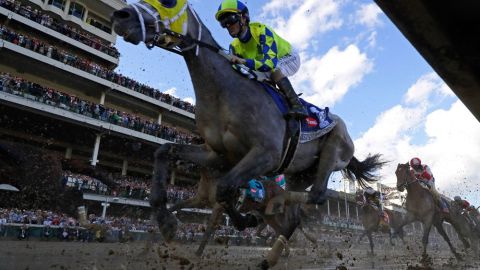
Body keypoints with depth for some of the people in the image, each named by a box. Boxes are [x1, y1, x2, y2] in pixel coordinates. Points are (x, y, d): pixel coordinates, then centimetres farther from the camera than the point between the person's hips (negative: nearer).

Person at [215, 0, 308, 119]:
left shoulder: (261, 30, -34)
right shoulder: (235, 46, -13)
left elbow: (270, 62, -48)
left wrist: (245, 62, -61)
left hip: (289, 58, -7)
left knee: (272, 69, -36)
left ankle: (297, 105, -31)